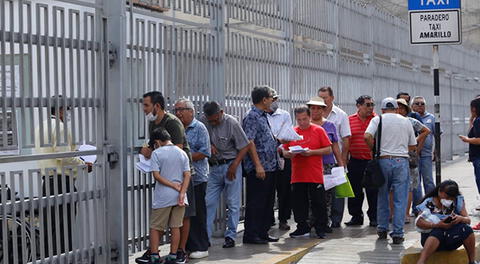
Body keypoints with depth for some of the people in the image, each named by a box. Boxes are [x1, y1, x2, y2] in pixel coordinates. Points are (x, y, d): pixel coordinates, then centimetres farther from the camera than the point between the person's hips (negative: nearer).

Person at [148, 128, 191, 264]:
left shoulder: (157, 153, -5)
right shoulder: (182, 153, 7)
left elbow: (156, 175, -12)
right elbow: (187, 175, -1)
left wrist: (174, 185, -9)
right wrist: (181, 193, -8)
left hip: (162, 197, -4)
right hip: (178, 196, 4)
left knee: (155, 227, 6)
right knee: (175, 227, 10)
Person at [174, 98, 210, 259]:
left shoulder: (199, 128, -3)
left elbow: (204, 152, -11)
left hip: (196, 178, -5)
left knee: (197, 214, -1)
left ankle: (201, 247, 5)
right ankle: (186, 246, 13)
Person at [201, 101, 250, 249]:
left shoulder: (231, 123, -12)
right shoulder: (203, 121, -2)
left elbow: (245, 146, -9)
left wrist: (234, 165, -15)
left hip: (230, 165, -4)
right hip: (214, 167, 4)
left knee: (233, 203, 1)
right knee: (209, 202, 1)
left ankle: (230, 236, 8)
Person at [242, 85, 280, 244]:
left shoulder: (263, 116, 17)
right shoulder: (251, 117, -13)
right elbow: (249, 142, -19)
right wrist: (258, 165, -23)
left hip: (270, 167, 10)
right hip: (258, 168, -10)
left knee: (267, 202, 13)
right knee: (255, 202, -5)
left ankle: (263, 233, 20)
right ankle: (251, 235, -1)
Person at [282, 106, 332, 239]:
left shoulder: (318, 130, 1)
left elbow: (328, 149, -2)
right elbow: (284, 151, 13)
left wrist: (311, 152, -14)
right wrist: (288, 154, -10)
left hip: (315, 176, -3)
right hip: (297, 176, 3)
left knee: (318, 203, 1)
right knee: (298, 203, 7)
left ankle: (320, 229, 11)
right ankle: (303, 228, 19)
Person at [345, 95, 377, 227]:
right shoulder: (350, 120, 5)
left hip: (372, 161, -2)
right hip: (355, 161, 2)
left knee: (373, 191, 1)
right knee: (355, 191, 8)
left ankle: (374, 217, 11)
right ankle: (356, 216, 20)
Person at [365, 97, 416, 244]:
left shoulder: (377, 120, 3)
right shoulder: (406, 121, 10)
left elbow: (367, 136, -14)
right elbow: (413, 146, 12)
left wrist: (375, 149, 2)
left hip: (384, 160, 0)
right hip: (402, 161, 0)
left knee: (382, 196, 14)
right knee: (400, 199, 2)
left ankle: (382, 229, 20)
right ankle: (398, 234, -1)